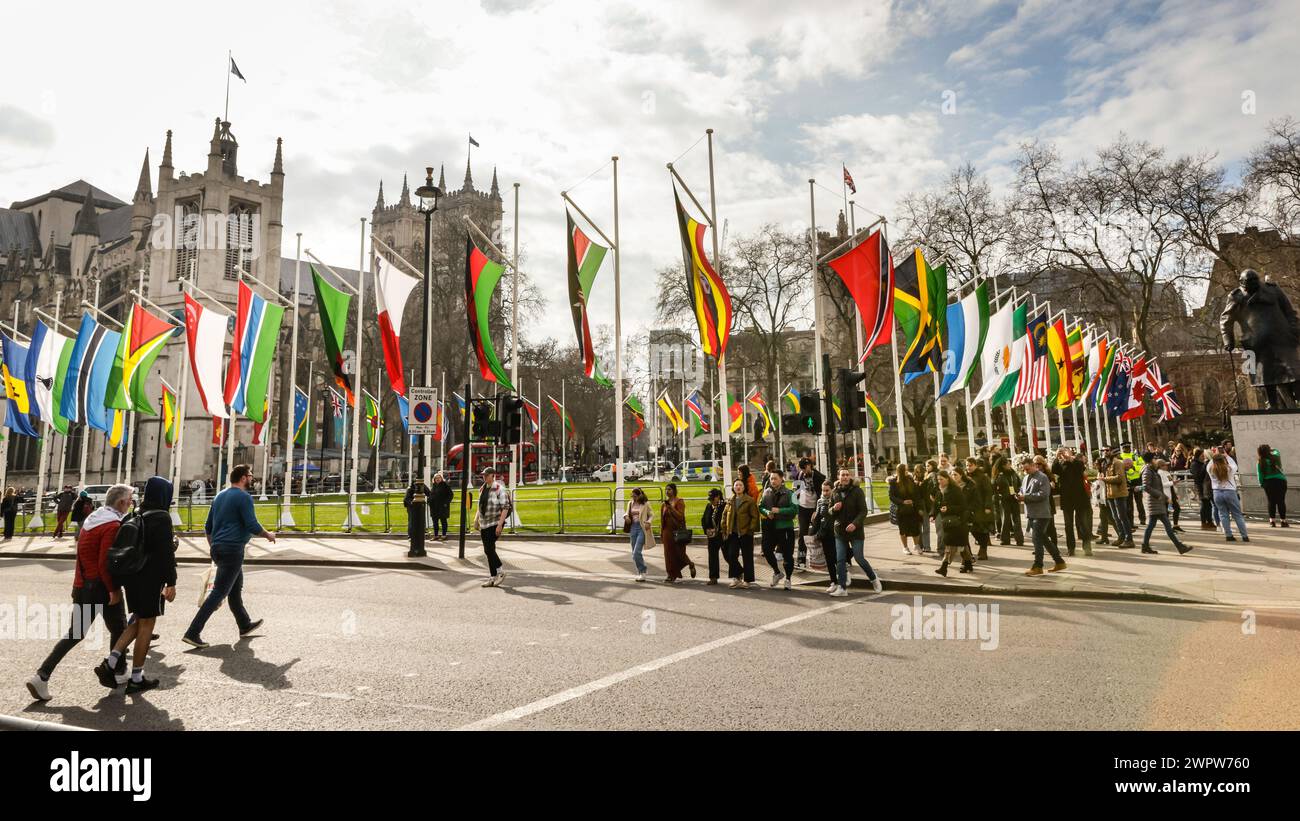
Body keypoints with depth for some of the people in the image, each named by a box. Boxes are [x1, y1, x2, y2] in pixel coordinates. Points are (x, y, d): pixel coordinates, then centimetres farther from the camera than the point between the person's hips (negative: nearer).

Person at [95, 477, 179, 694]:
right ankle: (136, 680, 10)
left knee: (137, 621, 20)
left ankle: (109, 664, 8)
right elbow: (165, 553, -19)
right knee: (146, 625, 2)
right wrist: (171, 582, -16)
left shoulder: (137, 516, 10)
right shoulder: (161, 517, -16)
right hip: (150, 579, -8)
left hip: (132, 577, 8)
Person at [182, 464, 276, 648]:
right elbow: (253, 526, -16)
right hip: (232, 550, -9)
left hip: (217, 549, 9)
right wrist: (268, 535, 2)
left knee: (236, 588, 19)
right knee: (219, 592, -6)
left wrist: (212, 546, 31)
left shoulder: (220, 496, 14)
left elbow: (208, 527, 20)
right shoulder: (243, 497, -11)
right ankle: (192, 633, -8)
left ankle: (244, 625, 31)